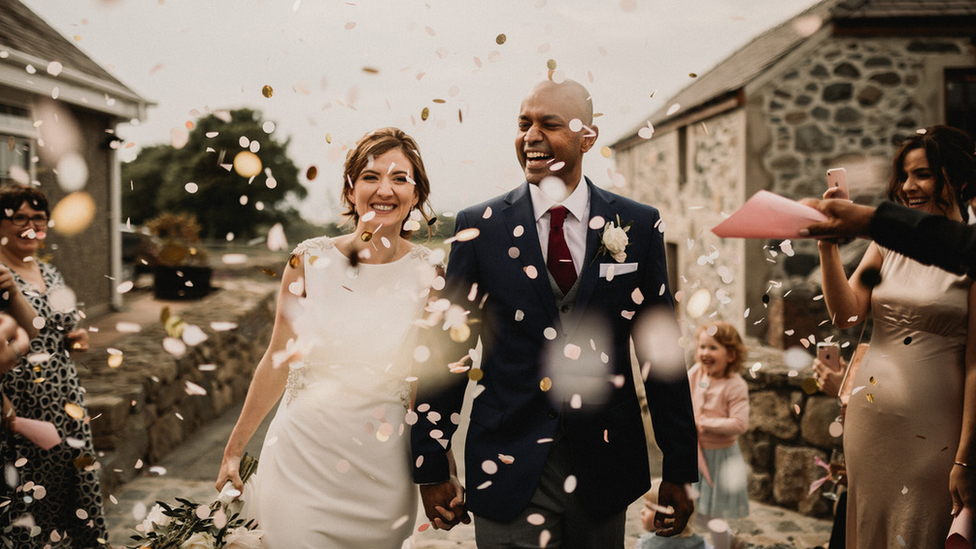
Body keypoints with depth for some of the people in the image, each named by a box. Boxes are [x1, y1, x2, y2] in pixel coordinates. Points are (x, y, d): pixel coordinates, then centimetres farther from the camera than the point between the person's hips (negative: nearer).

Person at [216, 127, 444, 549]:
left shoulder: (429, 273, -4)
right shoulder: (310, 260, -5)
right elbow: (278, 360, 3)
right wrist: (234, 449, 8)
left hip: (383, 473, 0)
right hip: (305, 459, 0)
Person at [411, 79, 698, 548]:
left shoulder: (637, 226, 1)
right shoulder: (479, 226, 0)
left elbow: (662, 351, 3)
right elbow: (448, 348, 1)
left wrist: (679, 470, 4)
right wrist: (431, 467, 1)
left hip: (605, 465, 1)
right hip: (509, 469, -1)